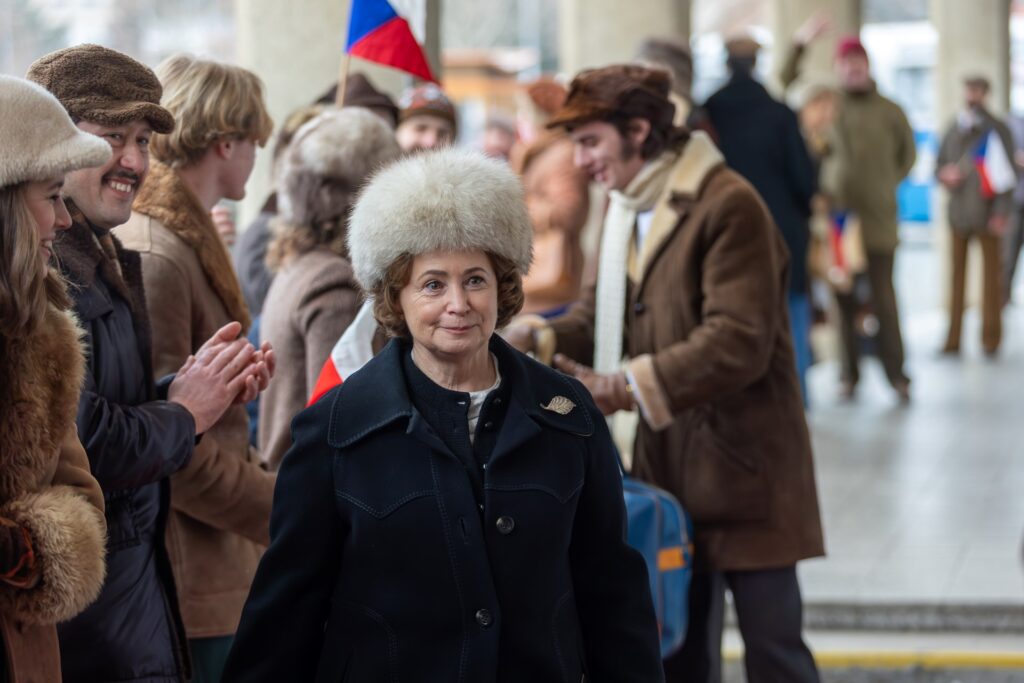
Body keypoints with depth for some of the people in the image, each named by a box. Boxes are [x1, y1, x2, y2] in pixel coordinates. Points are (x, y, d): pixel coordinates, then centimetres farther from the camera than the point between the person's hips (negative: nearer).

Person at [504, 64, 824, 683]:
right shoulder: (628, 206, 12)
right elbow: (605, 315, 12)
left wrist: (627, 386, -27)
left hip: (744, 463, -8)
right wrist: (536, 338, -7)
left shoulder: (729, 206, -17)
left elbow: (738, 342, -24)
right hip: (669, 464, 8)